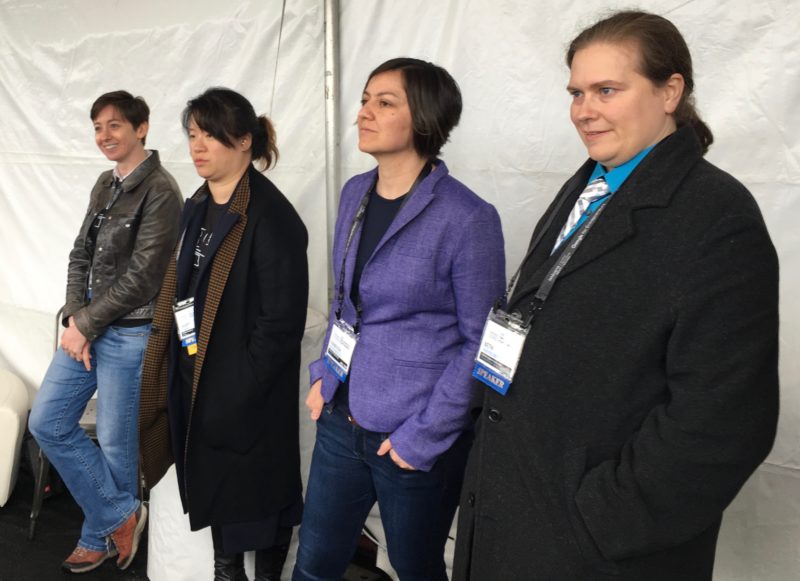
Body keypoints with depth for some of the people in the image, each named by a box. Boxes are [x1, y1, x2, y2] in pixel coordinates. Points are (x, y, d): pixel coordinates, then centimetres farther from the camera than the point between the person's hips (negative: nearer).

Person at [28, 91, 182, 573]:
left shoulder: (160, 191, -13)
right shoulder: (105, 184, 12)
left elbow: (141, 277, -18)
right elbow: (81, 255, 12)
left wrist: (87, 325, -11)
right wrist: (74, 318, -3)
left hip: (129, 334, -8)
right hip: (86, 327, 8)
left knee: (115, 445, 5)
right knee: (47, 423, 9)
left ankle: (100, 539, 27)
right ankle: (121, 516, 18)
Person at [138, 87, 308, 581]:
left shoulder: (270, 217, -18)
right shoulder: (198, 206, 8)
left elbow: (282, 321, -20)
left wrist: (243, 388, -17)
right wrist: (178, 368, 7)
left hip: (249, 390, -7)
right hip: (196, 378, 8)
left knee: (256, 483, 9)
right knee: (211, 482, 19)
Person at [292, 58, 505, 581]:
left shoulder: (468, 219, -17)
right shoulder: (354, 194, 3)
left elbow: (480, 340, -14)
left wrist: (425, 435, -15)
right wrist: (325, 376, 8)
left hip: (412, 436, -5)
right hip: (343, 419, 6)